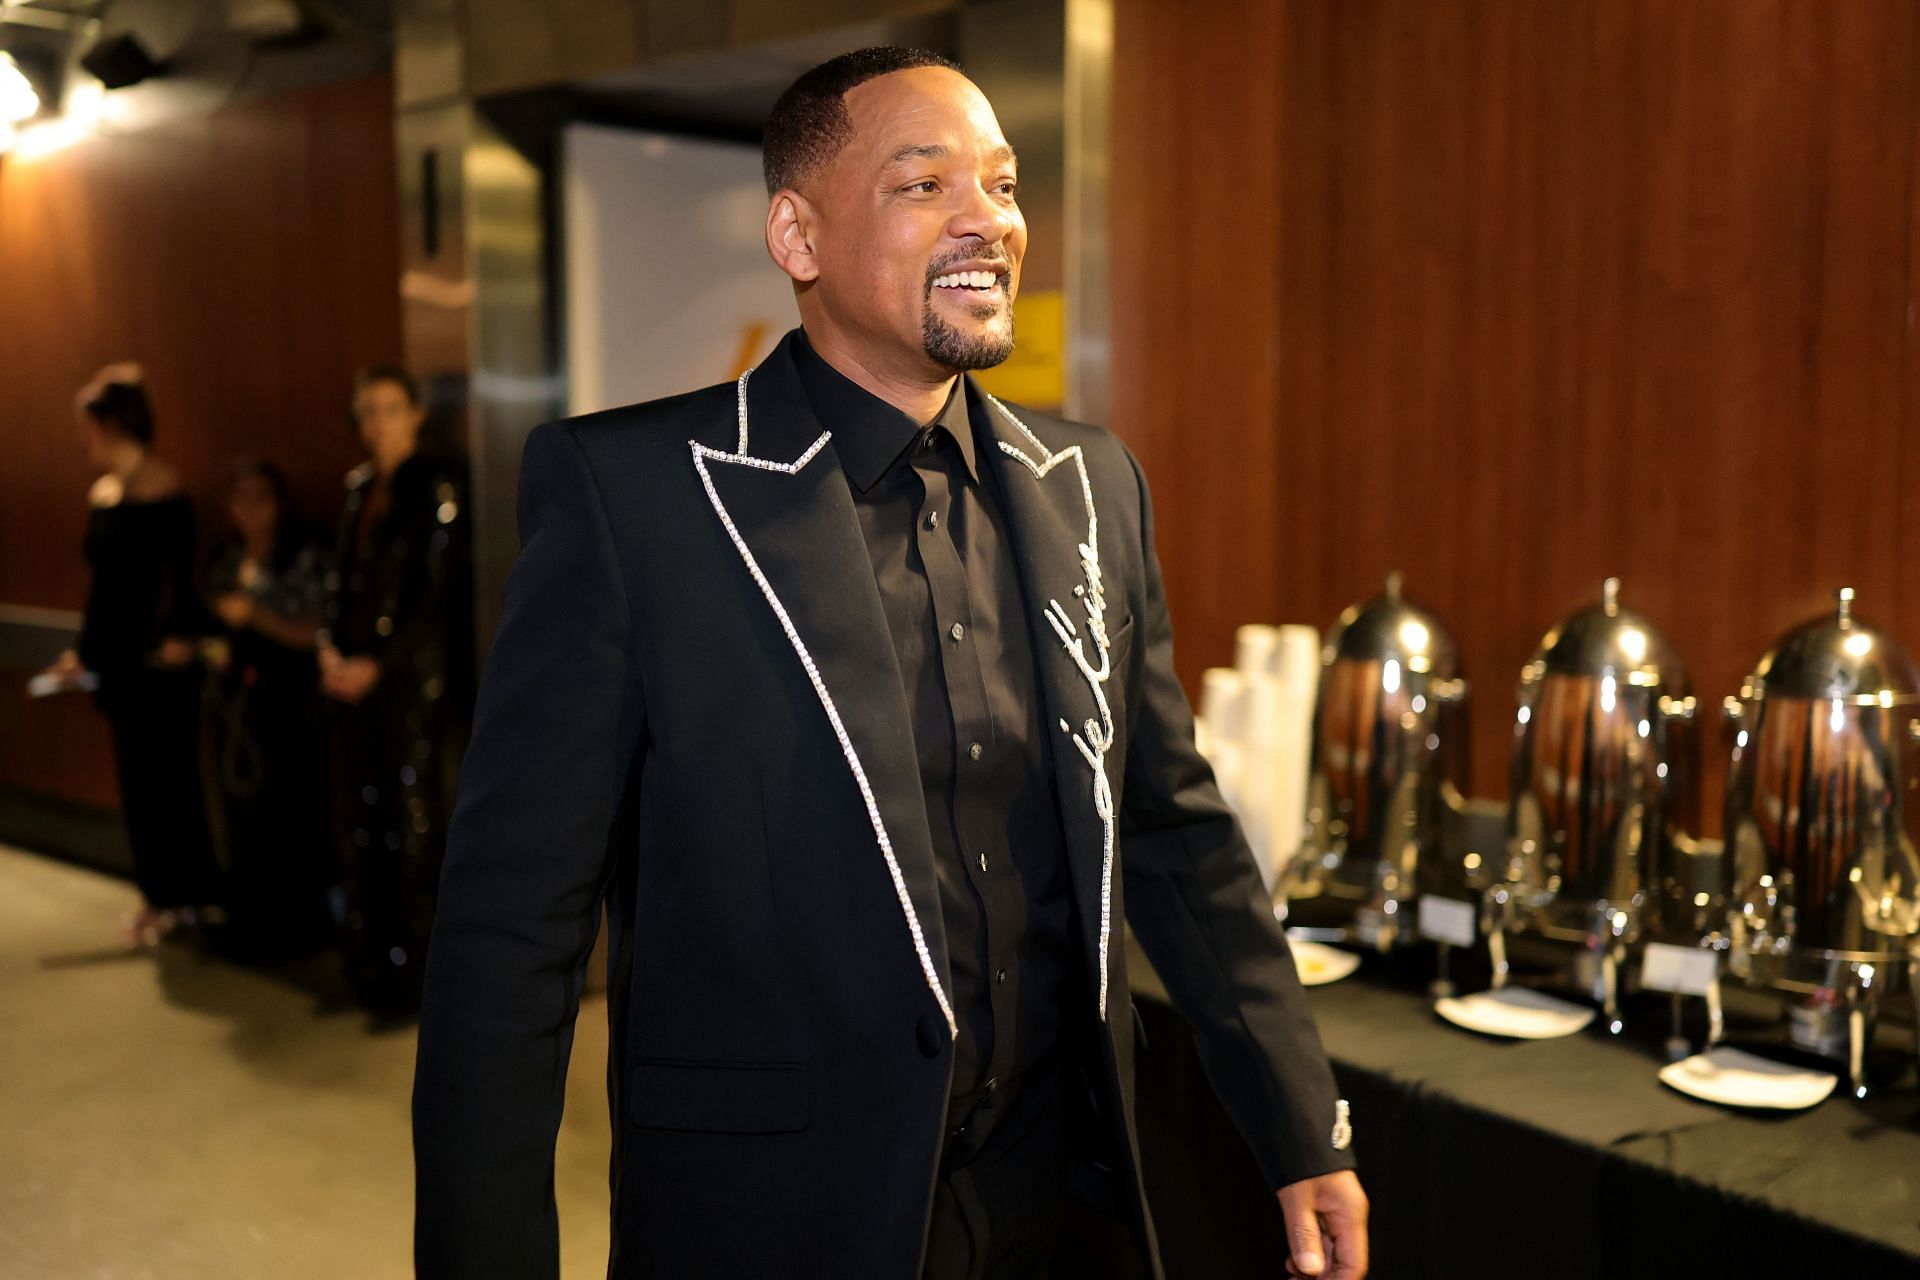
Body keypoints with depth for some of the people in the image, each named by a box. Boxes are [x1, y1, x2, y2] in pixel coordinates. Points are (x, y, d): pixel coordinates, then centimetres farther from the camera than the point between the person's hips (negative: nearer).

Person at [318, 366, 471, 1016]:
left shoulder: (437, 487, -6)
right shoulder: (358, 487, 14)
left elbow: (437, 593, -11)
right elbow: (340, 577, 15)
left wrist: (377, 665, -13)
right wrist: (330, 648, -1)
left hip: (412, 676, -7)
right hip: (353, 675, 7)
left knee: (412, 815, -2)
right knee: (356, 812, 9)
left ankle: (409, 967, 6)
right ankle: (364, 955, 19)